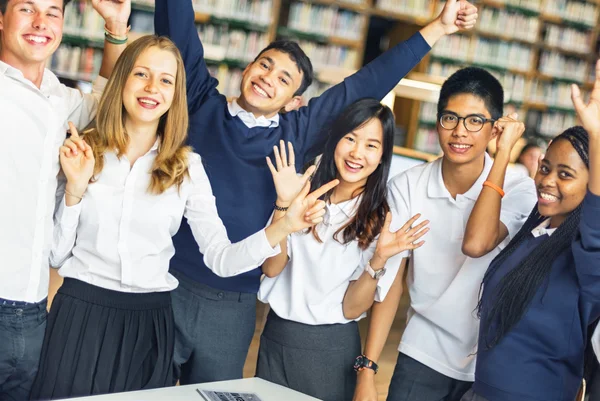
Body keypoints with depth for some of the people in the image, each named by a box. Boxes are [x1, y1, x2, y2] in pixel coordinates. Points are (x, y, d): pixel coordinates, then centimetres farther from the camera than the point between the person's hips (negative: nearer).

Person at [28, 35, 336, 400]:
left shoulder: (187, 167, 1)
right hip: (80, 313, 0)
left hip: (150, 321, 1)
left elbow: (220, 258, -6)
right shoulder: (82, 151, 0)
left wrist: (284, 226, -19)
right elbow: (56, 254, 0)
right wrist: (75, 189, -14)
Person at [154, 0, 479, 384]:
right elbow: (178, 31, -3)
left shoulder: (296, 135, 4)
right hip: (164, 284, -2)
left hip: (232, 305, 2)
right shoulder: (201, 105, 1)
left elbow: (368, 85, 6)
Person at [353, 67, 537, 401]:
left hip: (490, 365, -1)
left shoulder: (519, 190, -12)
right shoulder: (407, 186, -7)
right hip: (422, 357, 1)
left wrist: (503, 154, -25)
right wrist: (367, 370, -10)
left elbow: (476, 244, -30)